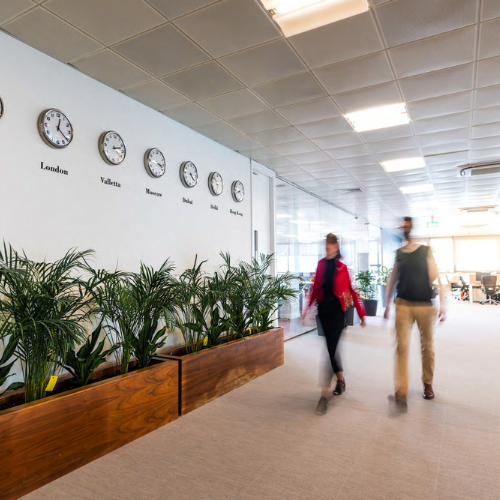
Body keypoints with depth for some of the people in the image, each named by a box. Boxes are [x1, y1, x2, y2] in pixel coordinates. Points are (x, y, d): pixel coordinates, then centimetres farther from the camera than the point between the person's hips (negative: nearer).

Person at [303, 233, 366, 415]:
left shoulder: (342, 267, -6)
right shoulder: (321, 264, 6)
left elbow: (352, 291, -4)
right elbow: (315, 288, 10)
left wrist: (361, 314, -2)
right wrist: (308, 307, 10)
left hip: (337, 310, -4)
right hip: (323, 309, 5)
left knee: (330, 349, -8)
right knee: (332, 347, 15)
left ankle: (325, 394, -5)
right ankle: (340, 378, 37)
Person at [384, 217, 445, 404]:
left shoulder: (426, 251, 0)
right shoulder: (399, 253, 7)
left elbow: (436, 278, -3)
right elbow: (392, 280, 12)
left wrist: (442, 304, -9)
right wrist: (387, 305, 13)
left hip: (425, 306, -1)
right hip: (403, 305, 1)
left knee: (427, 347, 11)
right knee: (402, 347, -4)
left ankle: (428, 384, 30)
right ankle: (401, 389, -1)